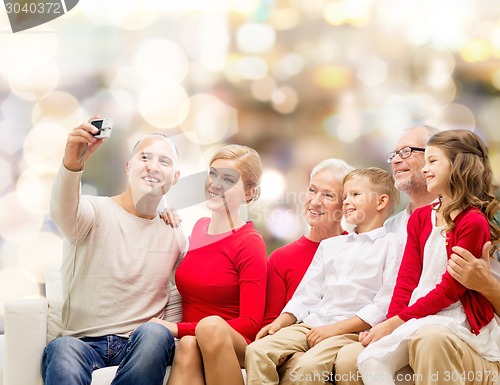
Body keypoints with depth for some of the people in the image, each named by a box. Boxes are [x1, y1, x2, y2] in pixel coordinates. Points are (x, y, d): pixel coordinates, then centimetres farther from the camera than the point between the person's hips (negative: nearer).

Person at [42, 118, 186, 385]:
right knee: (62, 349, -38)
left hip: (141, 345, 3)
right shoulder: (95, 212, 2)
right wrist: (72, 164, -42)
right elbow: (62, 213, -22)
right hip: (82, 342, -3)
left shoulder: (175, 235, 15)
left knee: (153, 334, -33)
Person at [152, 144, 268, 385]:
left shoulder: (250, 243, -6)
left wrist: (178, 329, -16)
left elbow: (250, 324, -12)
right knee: (188, 346, -33)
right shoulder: (199, 227, 12)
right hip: (189, 340, 4)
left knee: (211, 325, -37)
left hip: (232, 347, -4)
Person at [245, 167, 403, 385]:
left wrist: (334, 328, -14)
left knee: (309, 365, -33)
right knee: (257, 351, -17)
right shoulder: (329, 245, 25)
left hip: (351, 331, -6)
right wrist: (280, 322, 4)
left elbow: (385, 305, -8)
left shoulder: (391, 245, 2)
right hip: (310, 325, 7)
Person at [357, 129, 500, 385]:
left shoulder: (473, 222, -9)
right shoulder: (420, 218, 14)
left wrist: (397, 322, -15)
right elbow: (407, 279, 7)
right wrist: (390, 323, -8)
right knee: (370, 359, -18)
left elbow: (450, 289, -12)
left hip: (457, 317, -6)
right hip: (419, 315, 6)